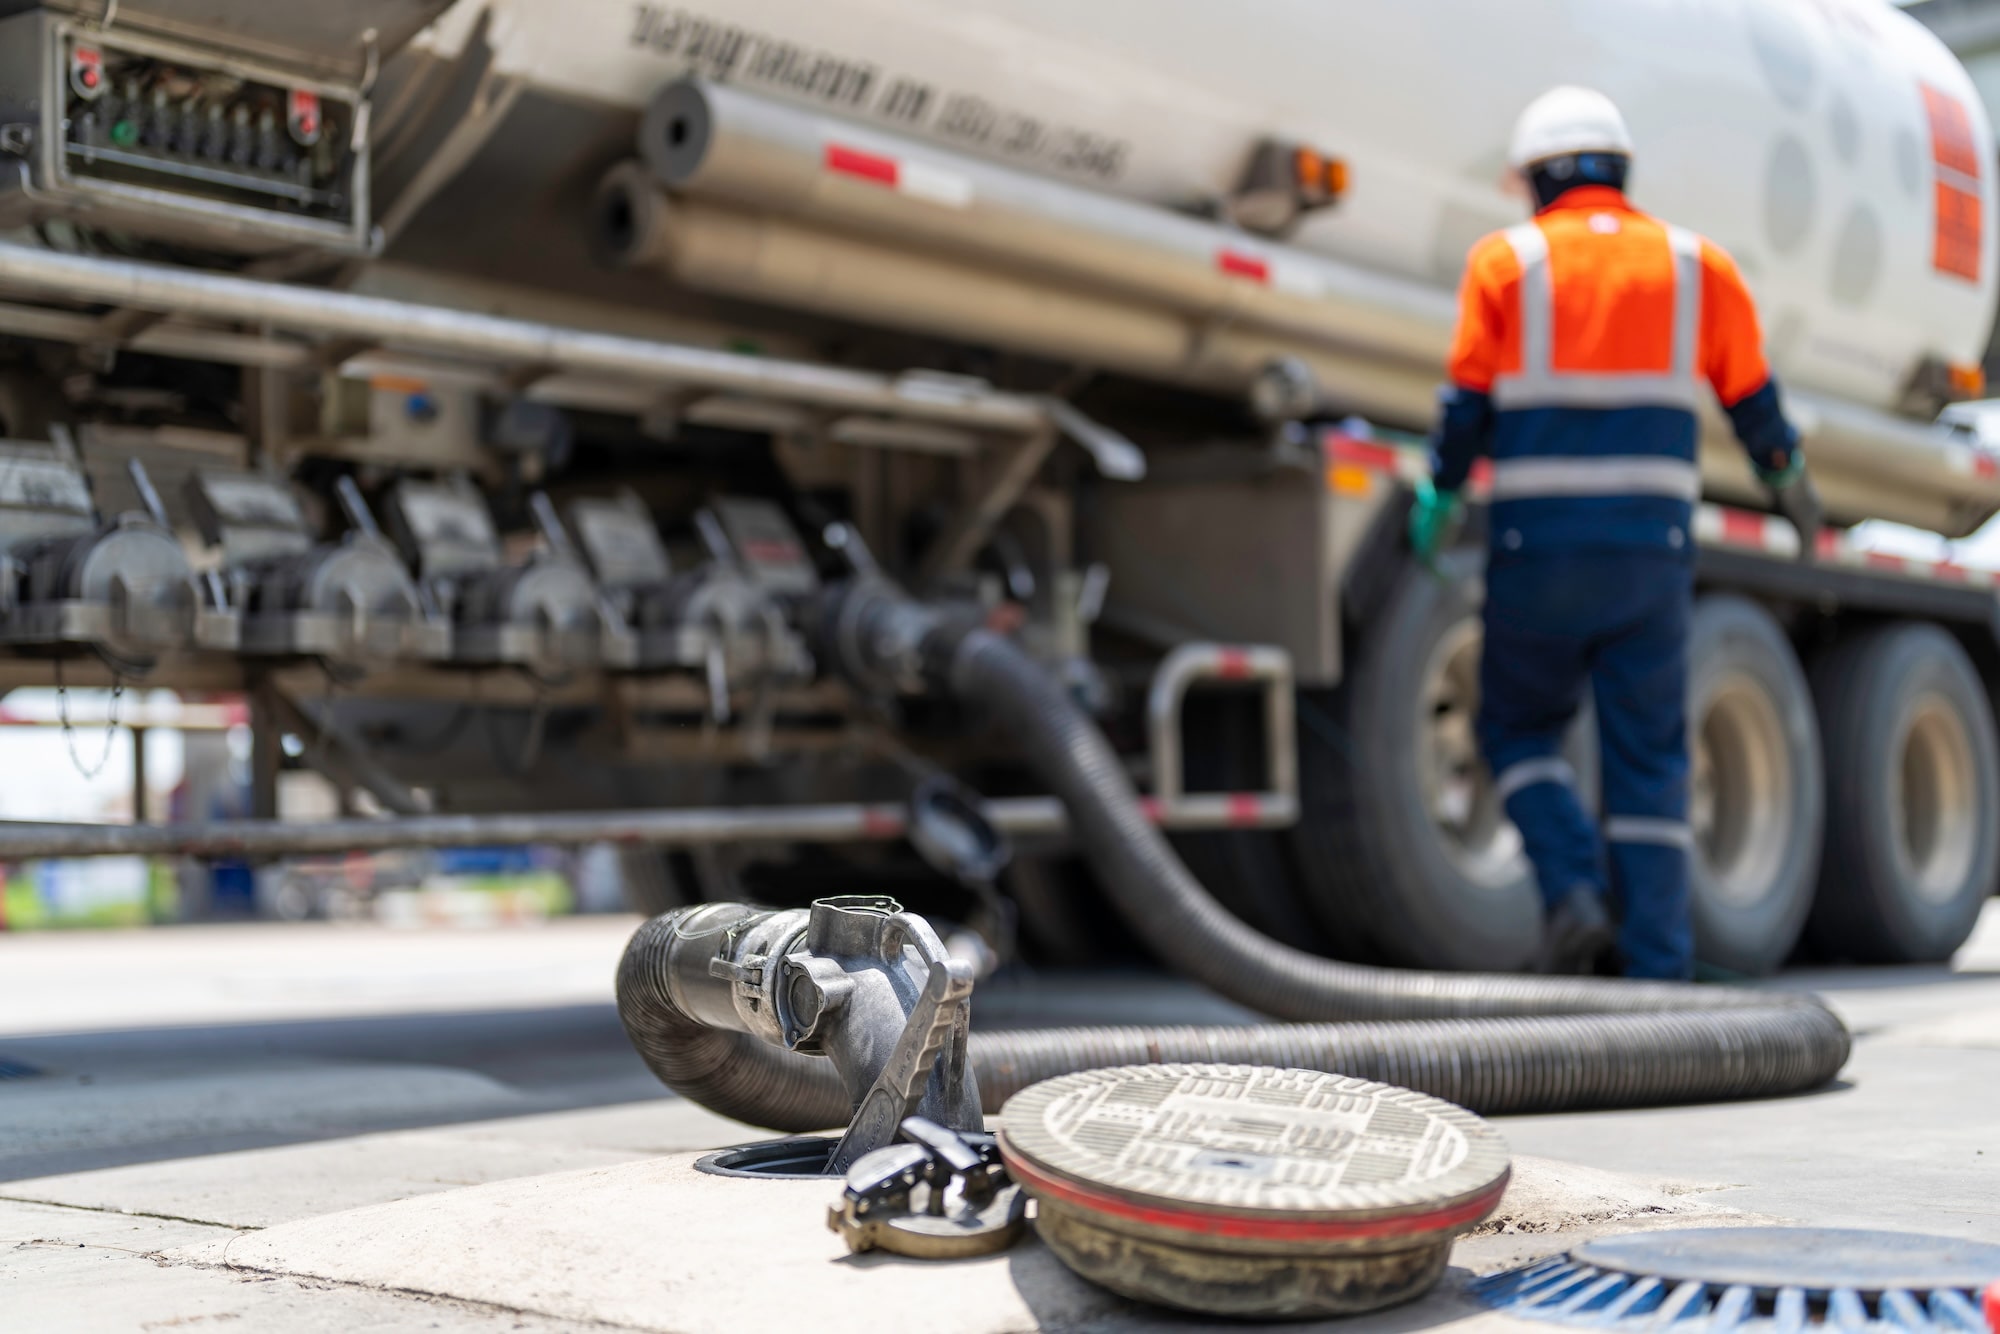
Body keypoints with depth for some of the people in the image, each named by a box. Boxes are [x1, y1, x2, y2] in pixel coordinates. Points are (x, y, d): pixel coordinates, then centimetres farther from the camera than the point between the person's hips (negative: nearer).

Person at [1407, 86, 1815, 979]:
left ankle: (1573, 889, -5)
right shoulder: (1699, 266, 8)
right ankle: (1658, 966, 2)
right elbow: (1754, 404, 14)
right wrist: (1786, 477, 33)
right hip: (1654, 555, 2)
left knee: (1519, 730, 17)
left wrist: (1438, 501, 14)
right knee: (1649, 761, 7)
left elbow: (1466, 407, -2)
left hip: (1537, 547, -1)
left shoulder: (1505, 262, 2)